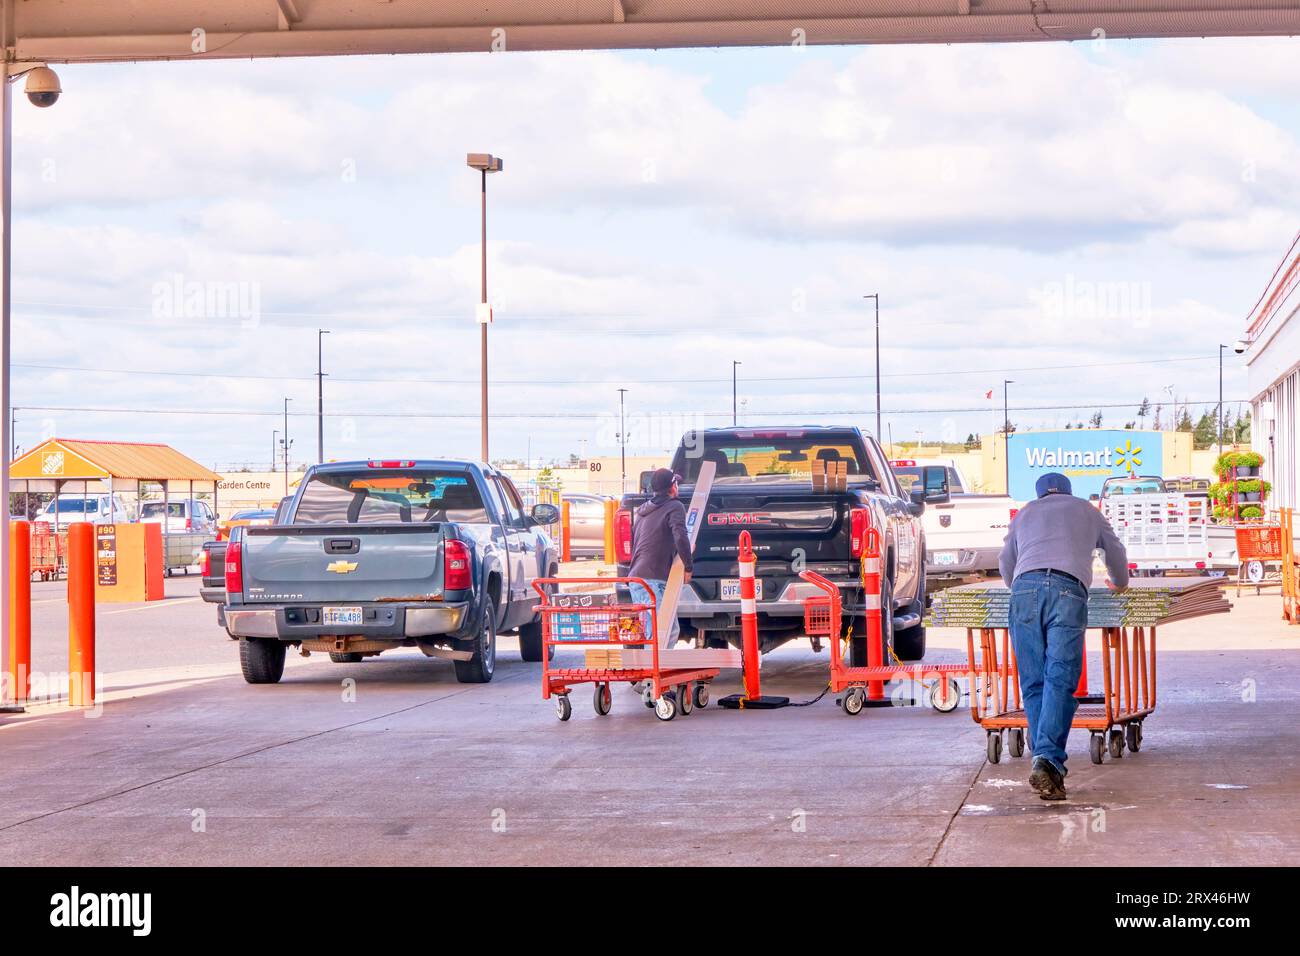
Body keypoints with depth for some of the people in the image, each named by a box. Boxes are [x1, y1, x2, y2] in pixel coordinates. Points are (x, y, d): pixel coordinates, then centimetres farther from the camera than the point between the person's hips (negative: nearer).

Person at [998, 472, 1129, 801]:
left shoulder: (1026, 512, 33)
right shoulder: (1086, 510, 31)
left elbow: (1005, 562, 43)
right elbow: (1115, 551, 45)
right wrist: (1119, 582, 66)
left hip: (1025, 586, 2)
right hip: (1068, 589, -2)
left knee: (1033, 681, 6)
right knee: (1060, 680, -10)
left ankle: (1045, 762, -2)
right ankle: (1048, 759, -27)